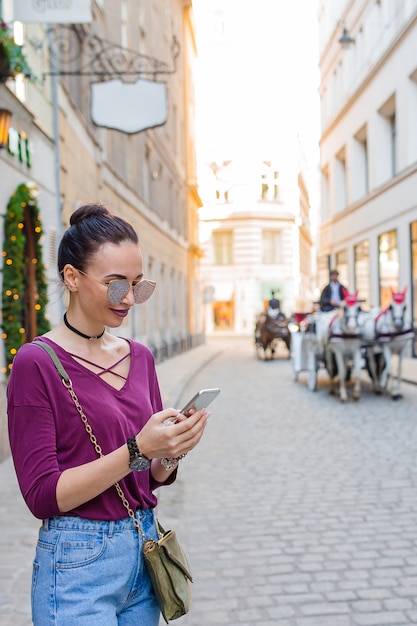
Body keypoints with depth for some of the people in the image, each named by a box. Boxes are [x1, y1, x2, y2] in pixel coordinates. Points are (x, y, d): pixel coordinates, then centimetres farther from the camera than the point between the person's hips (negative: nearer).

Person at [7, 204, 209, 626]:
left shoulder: (140, 357, 4)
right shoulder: (36, 364, -13)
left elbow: (156, 477, 10)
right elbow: (43, 494, -15)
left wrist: (171, 452, -12)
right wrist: (137, 449, -25)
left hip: (145, 551, 6)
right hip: (79, 564, -6)